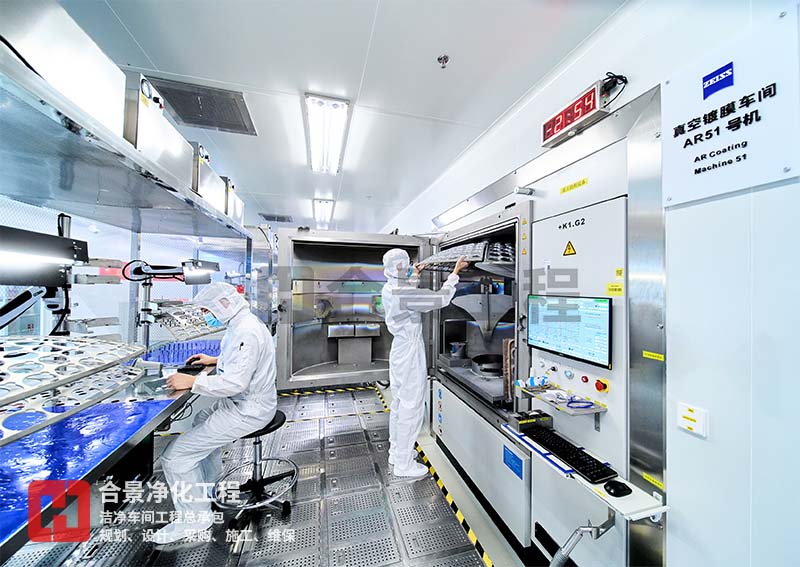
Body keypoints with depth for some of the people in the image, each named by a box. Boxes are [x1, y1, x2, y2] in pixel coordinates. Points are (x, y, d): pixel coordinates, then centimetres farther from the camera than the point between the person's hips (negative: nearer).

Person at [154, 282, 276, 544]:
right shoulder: (244, 324, 7)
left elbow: (234, 383, -31)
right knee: (201, 421, 34)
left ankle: (194, 518, 16)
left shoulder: (247, 332, -27)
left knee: (175, 456, -7)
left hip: (246, 411, -11)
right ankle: (207, 485, 51)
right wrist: (215, 360, 15)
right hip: (244, 402, 11)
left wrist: (192, 381, -21)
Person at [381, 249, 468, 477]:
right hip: (410, 353, -10)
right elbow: (440, 299, -23)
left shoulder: (389, 290, 3)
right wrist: (455, 272, -11)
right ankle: (404, 464, 20)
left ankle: (396, 452, 38)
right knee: (411, 407, 4)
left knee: (398, 403, 20)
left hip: (399, 351, 10)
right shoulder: (403, 293, -26)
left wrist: (415, 276, 35)